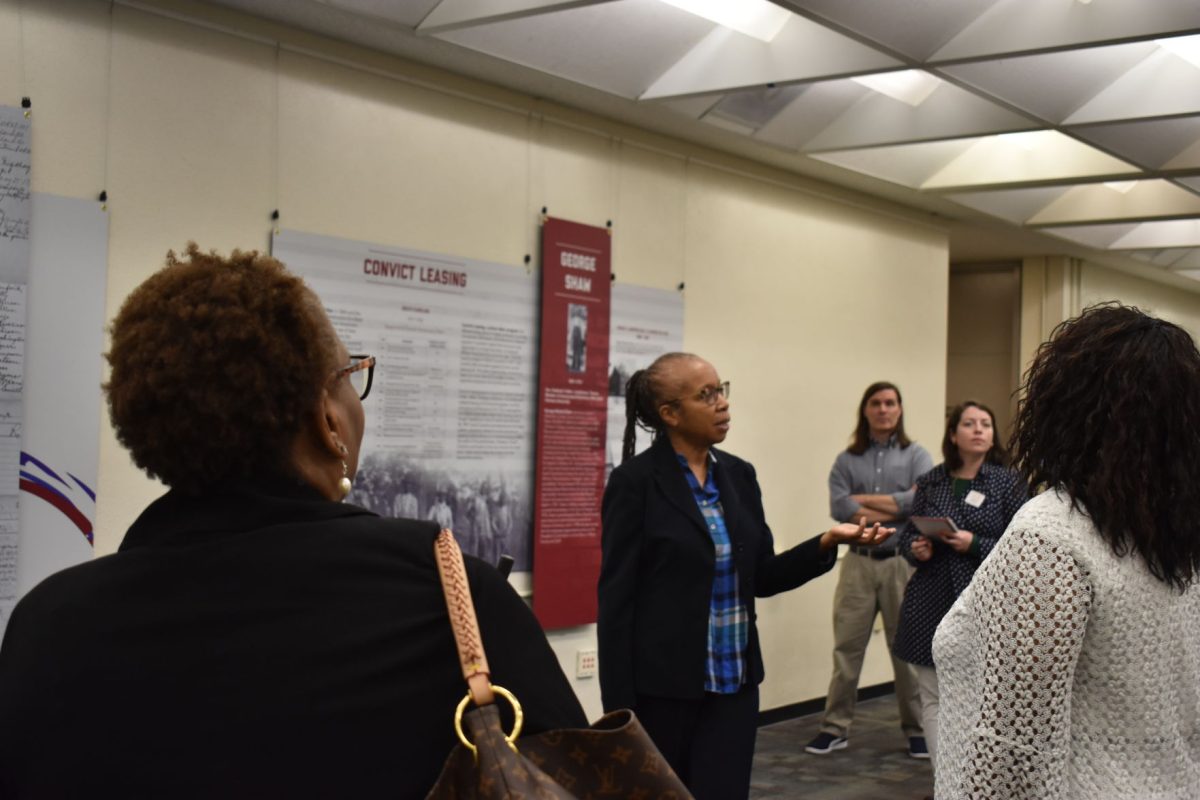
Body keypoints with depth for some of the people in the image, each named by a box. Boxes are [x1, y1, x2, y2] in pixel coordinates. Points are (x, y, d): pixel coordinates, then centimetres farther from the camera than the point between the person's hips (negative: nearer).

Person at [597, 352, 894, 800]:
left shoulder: (739, 475, 8)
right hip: (661, 687, -5)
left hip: (733, 683, 5)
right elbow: (616, 600, -11)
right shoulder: (635, 481, -10)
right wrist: (619, 708, -13)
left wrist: (827, 542, -6)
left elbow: (762, 577, 10)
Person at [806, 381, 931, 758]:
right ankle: (835, 727, 10)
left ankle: (916, 729, 17)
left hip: (903, 562, -1)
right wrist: (896, 509, -10)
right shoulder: (847, 460, 7)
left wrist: (865, 500, -7)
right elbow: (838, 507, -7)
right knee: (847, 646, 2)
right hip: (859, 562, 1)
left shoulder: (916, 455, 4)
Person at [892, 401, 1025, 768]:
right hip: (931, 604, 3)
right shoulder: (930, 482, 9)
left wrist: (975, 545, -16)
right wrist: (915, 548, -5)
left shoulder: (1008, 483, 0)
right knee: (933, 699, 4)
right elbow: (907, 532, 16)